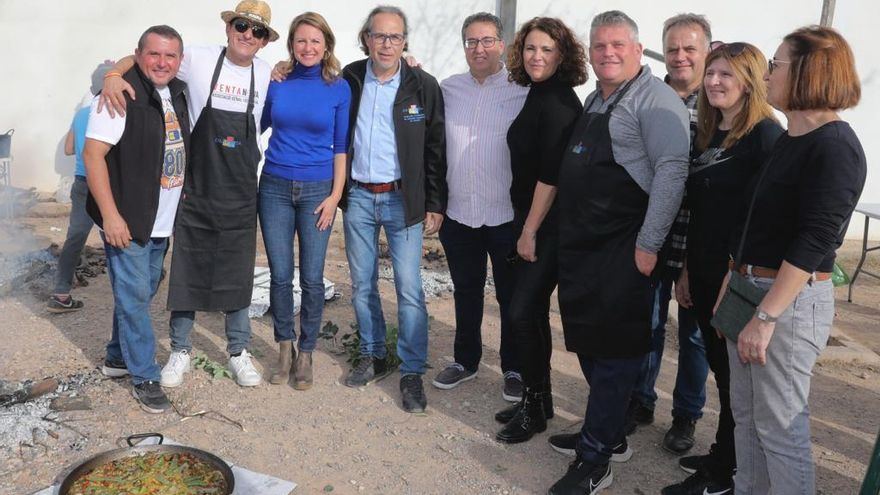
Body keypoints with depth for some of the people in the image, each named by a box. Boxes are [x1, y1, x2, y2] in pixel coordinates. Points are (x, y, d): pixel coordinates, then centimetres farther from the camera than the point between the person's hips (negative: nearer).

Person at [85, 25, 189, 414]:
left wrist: (181, 202, 18)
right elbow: (93, 155, -19)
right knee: (134, 297, -1)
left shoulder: (177, 93, 8)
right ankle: (144, 377, 11)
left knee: (142, 293, 18)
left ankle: (118, 357, 35)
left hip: (161, 221, 8)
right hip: (126, 221, -8)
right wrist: (111, 215, -22)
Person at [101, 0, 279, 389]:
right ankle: (180, 350, 25)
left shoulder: (268, 74, 2)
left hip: (240, 195, 2)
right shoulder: (200, 60, -7)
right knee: (187, 272, 9)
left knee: (238, 276, 9)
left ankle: (238, 352, 25)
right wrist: (115, 73, -21)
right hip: (195, 189, -1)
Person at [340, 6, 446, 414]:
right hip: (358, 197, 3)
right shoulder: (349, 80, 3)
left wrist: (435, 205, -3)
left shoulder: (423, 86, -2)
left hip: (403, 199, -2)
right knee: (362, 285, 11)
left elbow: (436, 149, -1)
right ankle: (373, 356, 28)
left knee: (409, 288, -3)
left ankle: (412, 373, 8)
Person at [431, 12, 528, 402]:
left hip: (507, 215, -3)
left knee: (511, 297, 9)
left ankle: (514, 370, 25)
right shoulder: (448, 89, 6)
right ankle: (465, 360, 33)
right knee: (466, 293, 17)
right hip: (458, 213, 4)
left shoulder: (524, 91, -5)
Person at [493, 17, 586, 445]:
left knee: (523, 312, -6)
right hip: (530, 221, 9)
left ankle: (534, 407, 10)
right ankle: (537, 400, 26)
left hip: (549, 226, -9)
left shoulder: (558, 102, -15)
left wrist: (530, 231, -15)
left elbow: (551, 174, -20)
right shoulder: (538, 96, 13)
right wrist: (525, 228, 14)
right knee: (533, 311, 13)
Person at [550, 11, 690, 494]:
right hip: (581, 245, 9)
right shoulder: (594, 100, 17)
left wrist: (648, 245, -20)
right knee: (587, 344, 16)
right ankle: (609, 434, 34)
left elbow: (672, 170, -18)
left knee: (614, 352, 0)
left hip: (623, 251, -9)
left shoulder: (655, 99, -10)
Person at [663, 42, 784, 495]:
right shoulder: (705, 135, 10)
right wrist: (686, 269, 14)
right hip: (704, 272, 7)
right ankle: (722, 454, 34)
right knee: (720, 367, 18)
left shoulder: (765, 134, -13)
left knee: (737, 373, 6)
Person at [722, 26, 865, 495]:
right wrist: (731, 285, 16)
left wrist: (765, 316, -23)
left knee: (780, 426, 2)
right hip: (749, 288, 9)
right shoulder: (787, 140, 13)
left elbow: (815, 240, -21)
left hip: (791, 300, -9)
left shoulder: (835, 146, -14)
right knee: (745, 414, 16)